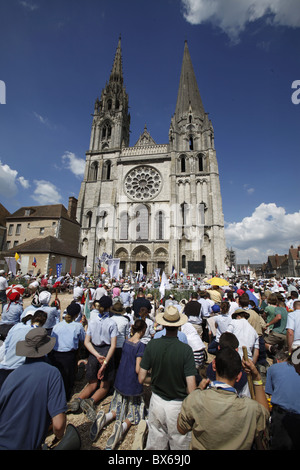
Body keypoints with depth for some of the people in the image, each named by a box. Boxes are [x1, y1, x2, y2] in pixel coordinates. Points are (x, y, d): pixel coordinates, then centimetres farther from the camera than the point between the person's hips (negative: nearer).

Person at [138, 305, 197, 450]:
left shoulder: (152, 345, -16)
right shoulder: (186, 349, -22)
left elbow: (141, 379, -7)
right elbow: (191, 389, -20)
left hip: (156, 401, 2)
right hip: (177, 405, -2)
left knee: (155, 444, 24)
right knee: (179, 444, 22)